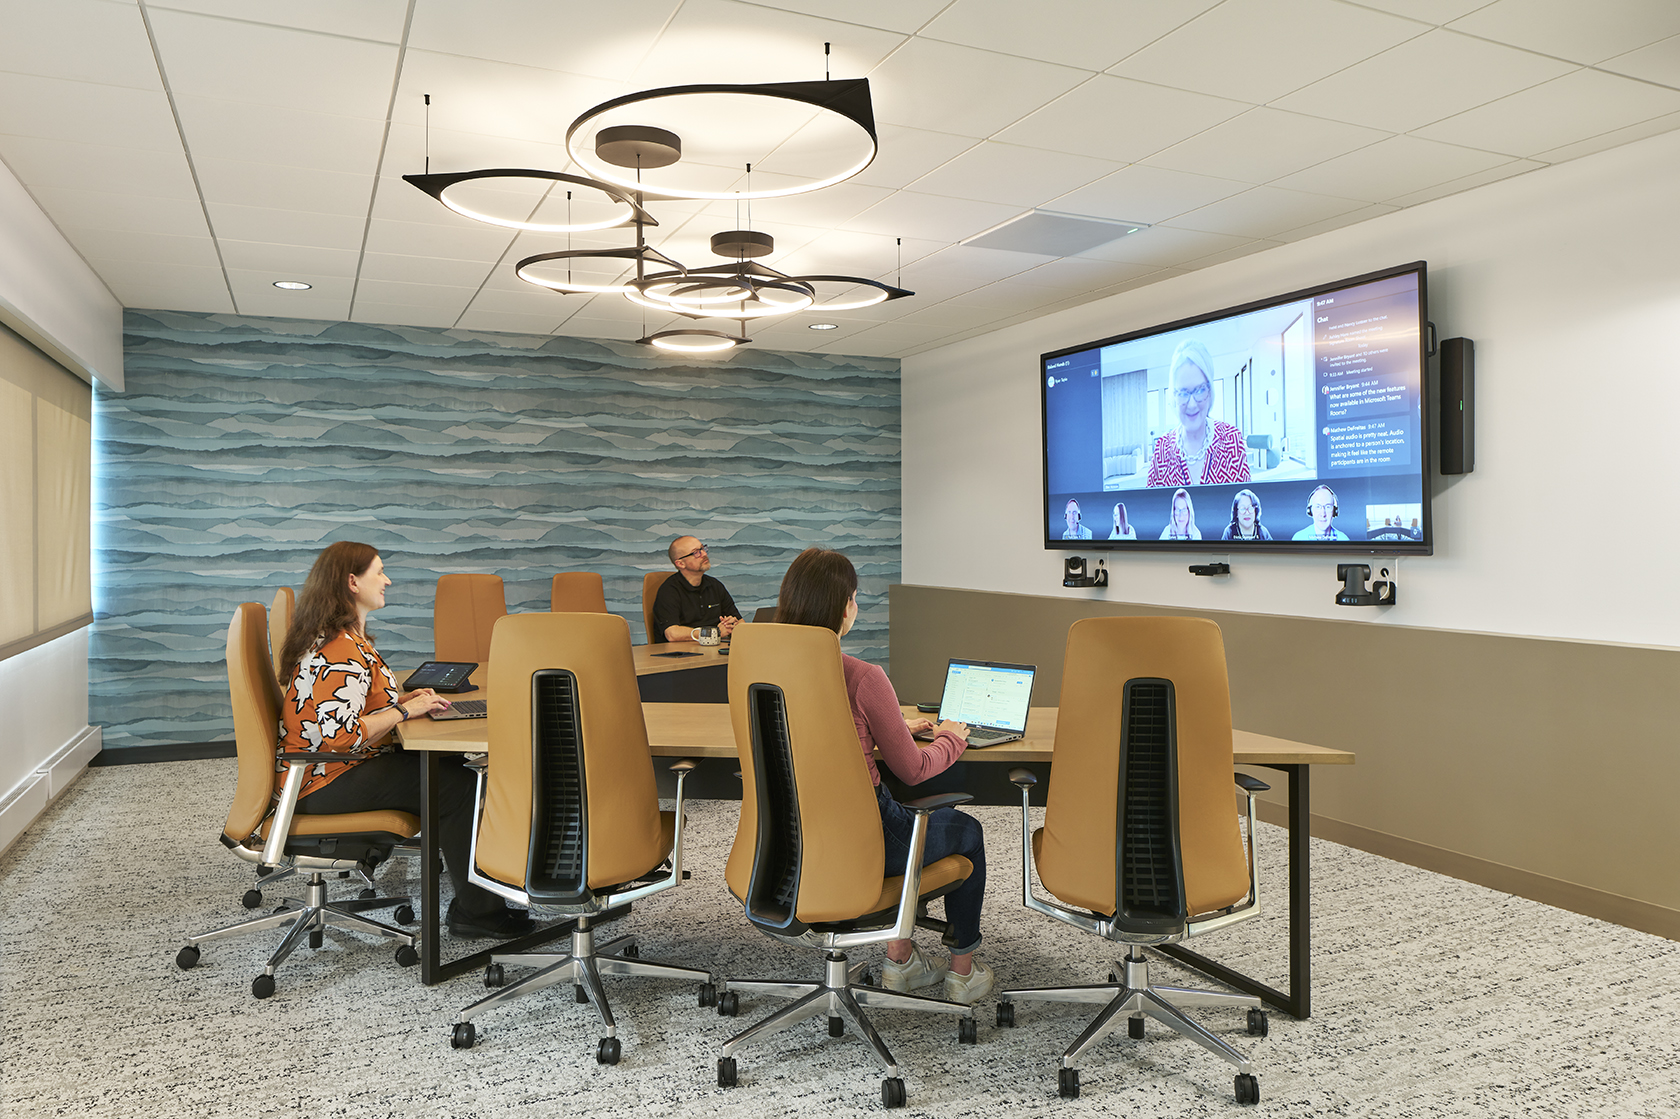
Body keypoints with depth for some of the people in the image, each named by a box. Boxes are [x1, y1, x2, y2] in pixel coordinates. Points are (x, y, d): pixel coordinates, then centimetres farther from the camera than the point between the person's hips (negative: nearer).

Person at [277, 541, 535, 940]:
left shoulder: (349, 638, 13)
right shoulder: (338, 653, -22)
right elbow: (341, 735, -30)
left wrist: (402, 698, 9)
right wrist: (405, 710, -19)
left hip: (342, 767, 11)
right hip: (325, 783, -10)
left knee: (452, 767, -2)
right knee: (456, 787, -19)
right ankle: (476, 911, -10)